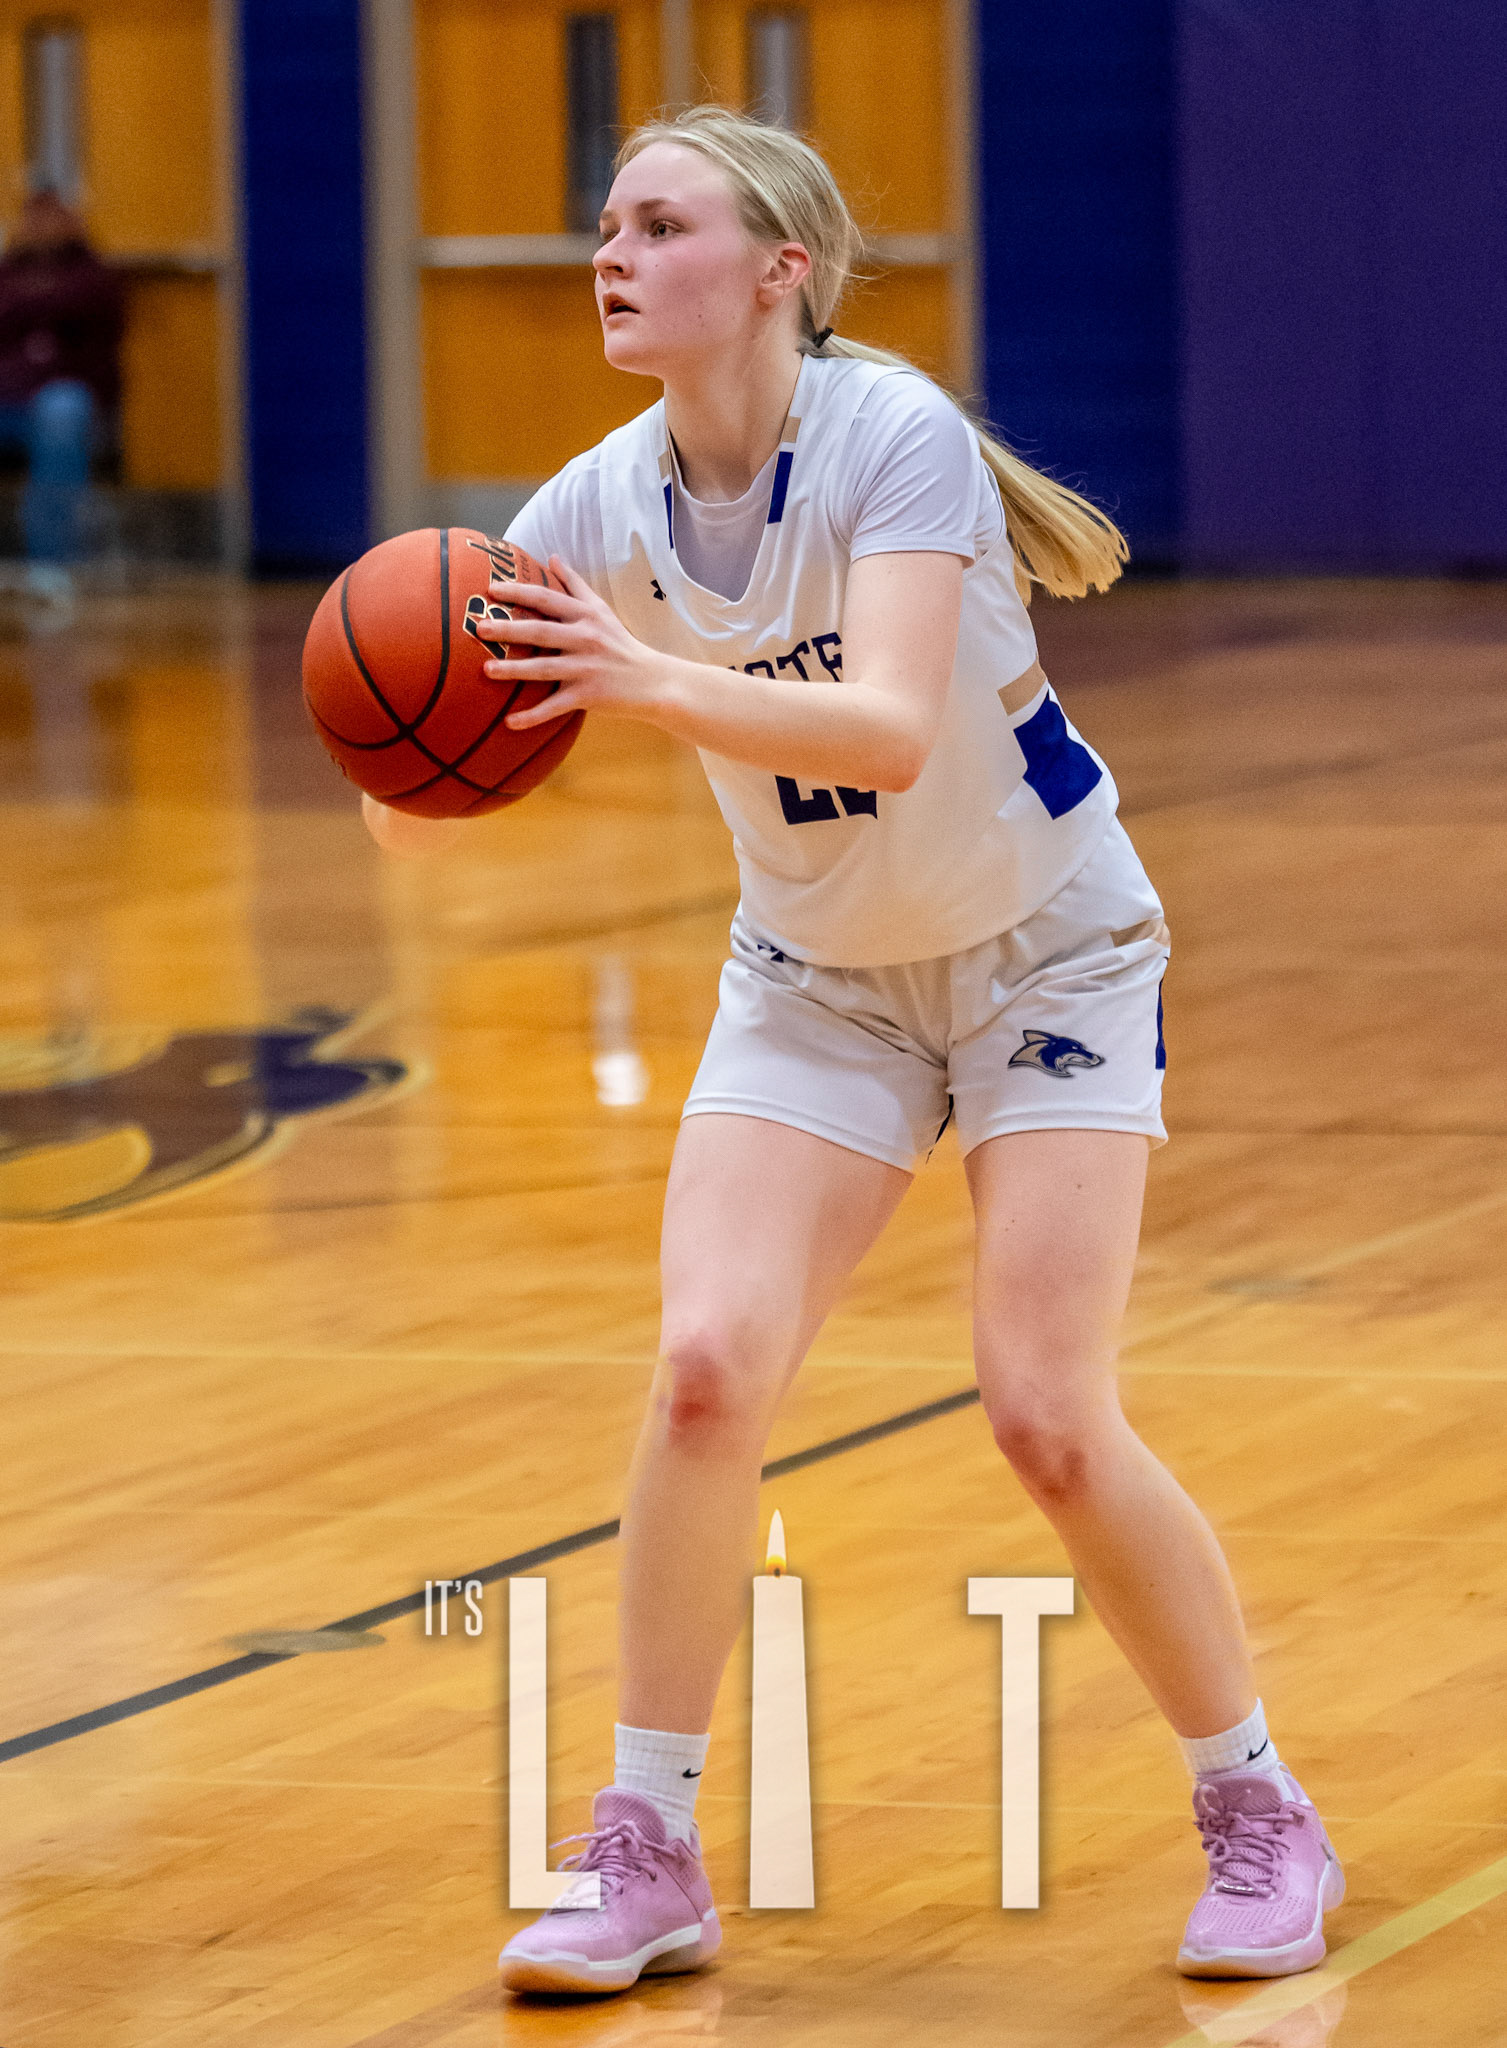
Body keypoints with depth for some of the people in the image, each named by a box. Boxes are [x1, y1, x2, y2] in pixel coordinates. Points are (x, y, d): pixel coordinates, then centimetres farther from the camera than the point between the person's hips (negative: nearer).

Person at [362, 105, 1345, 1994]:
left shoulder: (894, 440, -26)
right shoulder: (600, 510, -11)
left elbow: (889, 728, -40)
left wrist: (650, 684, -54)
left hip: (1047, 952, -4)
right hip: (818, 975, 4)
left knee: (1046, 1415, -12)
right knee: (706, 1365, -15)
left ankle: (1259, 1819, 10)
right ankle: (648, 1855, -4)